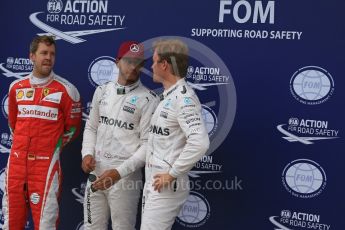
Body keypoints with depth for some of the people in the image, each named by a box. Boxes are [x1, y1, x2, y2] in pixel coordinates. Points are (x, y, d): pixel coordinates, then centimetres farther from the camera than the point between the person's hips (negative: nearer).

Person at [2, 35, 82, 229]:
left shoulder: (66, 90, -4)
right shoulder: (17, 87, 9)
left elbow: (72, 128, 4)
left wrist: (53, 147, 7)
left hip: (46, 163, -4)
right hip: (16, 162, 4)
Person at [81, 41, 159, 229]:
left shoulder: (148, 99, -8)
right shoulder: (102, 91, 9)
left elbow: (148, 143, -11)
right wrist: (87, 154, -1)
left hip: (125, 177, -5)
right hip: (96, 173, 5)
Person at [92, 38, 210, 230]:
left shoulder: (184, 98, -15)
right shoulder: (167, 99, 16)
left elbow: (200, 143, -30)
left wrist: (172, 174, -21)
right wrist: (119, 172, 14)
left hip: (167, 188, -9)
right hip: (152, 185, 9)